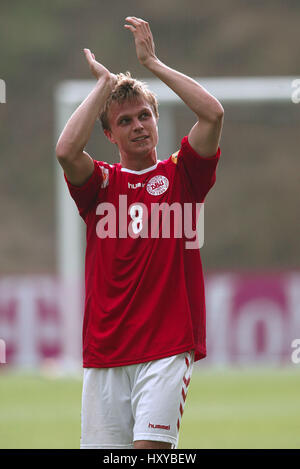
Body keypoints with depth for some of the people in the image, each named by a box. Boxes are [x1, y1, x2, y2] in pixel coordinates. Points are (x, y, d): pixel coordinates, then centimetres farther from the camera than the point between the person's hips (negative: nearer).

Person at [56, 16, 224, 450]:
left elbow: (213, 114, -8)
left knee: (151, 447, -16)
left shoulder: (180, 175, 8)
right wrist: (104, 82, -3)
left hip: (167, 345, -2)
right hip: (104, 349, 2)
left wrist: (153, 63, -2)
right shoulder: (100, 182, 9)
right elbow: (66, 150, -13)